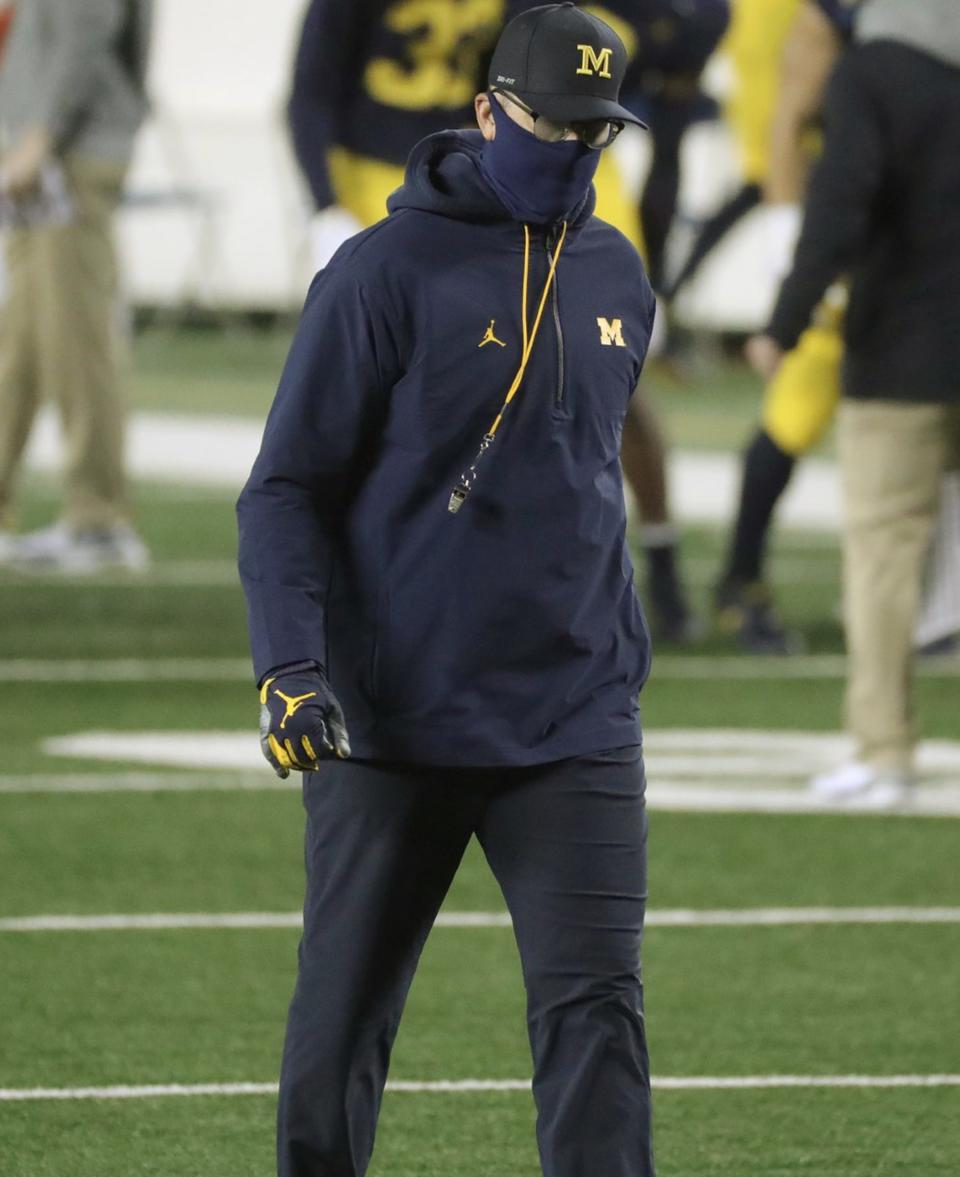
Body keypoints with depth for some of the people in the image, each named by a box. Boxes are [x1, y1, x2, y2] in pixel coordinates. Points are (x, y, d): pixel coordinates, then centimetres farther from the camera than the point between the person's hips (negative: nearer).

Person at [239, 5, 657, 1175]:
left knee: (595, 1011, -9)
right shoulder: (387, 271, -7)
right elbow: (287, 487, -7)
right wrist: (289, 668, -19)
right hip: (394, 724, -3)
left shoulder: (616, 278, 10)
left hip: (574, 720, 3)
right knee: (340, 1020, 6)